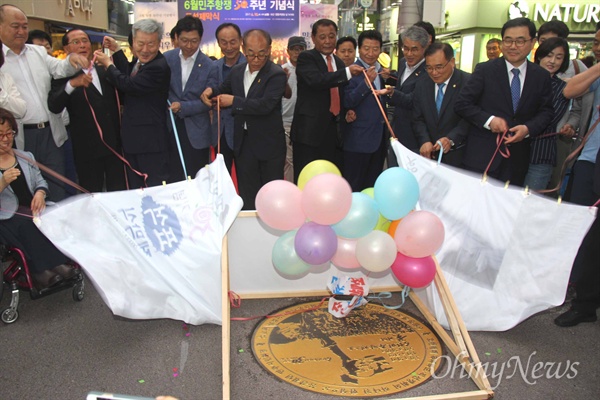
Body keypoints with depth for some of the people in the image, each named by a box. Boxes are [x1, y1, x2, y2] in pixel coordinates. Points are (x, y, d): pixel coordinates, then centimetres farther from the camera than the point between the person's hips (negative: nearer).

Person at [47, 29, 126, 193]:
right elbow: (54, 107, -14)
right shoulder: (63, 75, -3)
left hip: (115, 143, 4)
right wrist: (72, 84, -32)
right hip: (87, 147, -3)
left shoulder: (105, 70, 11)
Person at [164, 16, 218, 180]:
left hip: (196, 132, -2)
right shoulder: (167, 58, 1)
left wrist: (182, 107, -16)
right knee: (172, 179, 11)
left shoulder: (209, 66, -7)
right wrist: (172, 105, -10)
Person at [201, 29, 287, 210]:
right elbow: (224, 89, 25)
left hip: (269, 143, -5)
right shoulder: (236, 71, 7)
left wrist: (234, 101, -19)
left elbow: (265, 105, -26)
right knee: (247, 194, 14)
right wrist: (211, 90, 1)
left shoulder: (276, 74, -14)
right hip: (243, 141, 6)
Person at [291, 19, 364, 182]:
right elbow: (316, 80, -23)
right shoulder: (305, 58, -4)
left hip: (333, 130, 7)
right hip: (309, 130, -6)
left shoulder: (339, 62, 17)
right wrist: (347, 72, -30)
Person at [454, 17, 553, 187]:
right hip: (482, 156, -3)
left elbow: (546, 112, 9)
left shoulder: (542, 76, 6)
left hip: (518, 159, 3)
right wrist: (488, 120, -17)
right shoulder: (484, 70, -3)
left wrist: (528, 128, -11)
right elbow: (461, 104, -5)